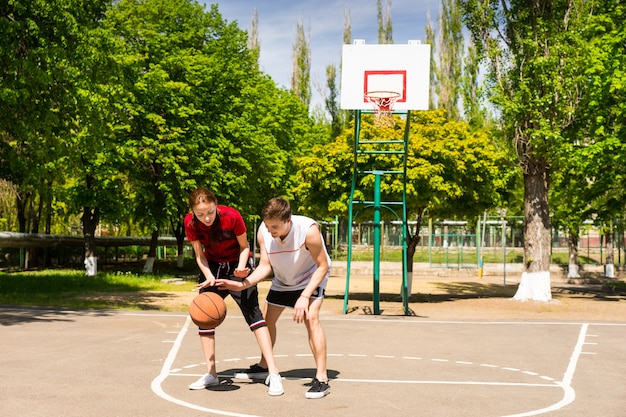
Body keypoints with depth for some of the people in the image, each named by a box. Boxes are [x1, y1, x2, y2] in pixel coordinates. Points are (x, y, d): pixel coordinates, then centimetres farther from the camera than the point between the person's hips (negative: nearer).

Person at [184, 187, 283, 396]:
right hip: (212, 267, 4)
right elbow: (200, 255, -9)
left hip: (237, 264, -4)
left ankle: (273, 373, -18)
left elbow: (244, 247, -12)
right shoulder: (190, 223, -20)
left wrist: (241, 267, -29)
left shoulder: (232, 216, -28)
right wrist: (209, 277, -25)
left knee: (253, 313, -16)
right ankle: (211, 374, 15)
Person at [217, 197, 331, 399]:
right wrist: (243, 284, -34)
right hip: (282, 280, 6)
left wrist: (305, 296, -35)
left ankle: (322, 379, -20)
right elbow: (265, 266, -18)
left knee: (310, 318, -25)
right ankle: (263, 365, 39)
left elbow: (323, 266, -28)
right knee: (268, 319, 14)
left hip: (312, 276, -5)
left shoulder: (308, 230, -37)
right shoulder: (263, 232, -24)